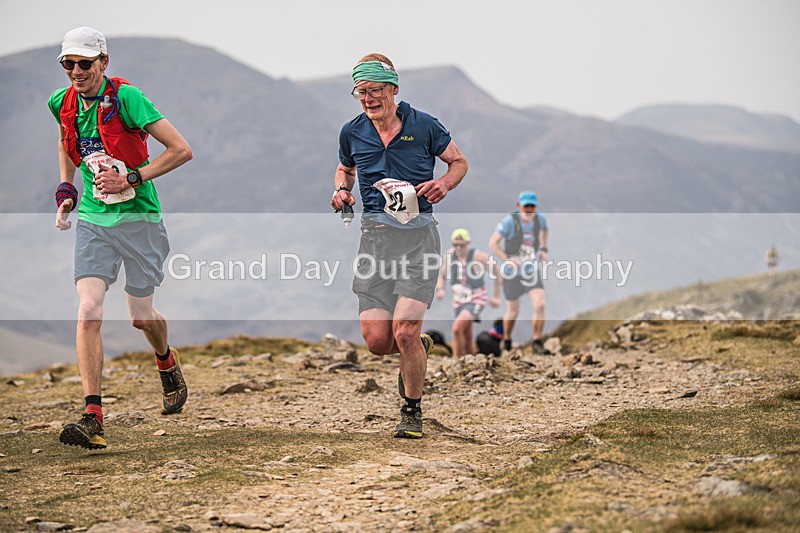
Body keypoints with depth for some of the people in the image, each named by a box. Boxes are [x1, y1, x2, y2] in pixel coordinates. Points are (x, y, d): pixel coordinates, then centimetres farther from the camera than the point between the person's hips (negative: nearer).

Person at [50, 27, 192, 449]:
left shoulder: (125, 97, -16)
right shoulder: (62, 103, 2)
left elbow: (182, 150, -17)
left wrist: (132, 179, -21)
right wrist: (65, 189, 12)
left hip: (138, 217, -4)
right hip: (92, 219, 4)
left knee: (141, 316, 6)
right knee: (88, 311, -14)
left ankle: (168, 365, 43)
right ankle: (93, 419, -16)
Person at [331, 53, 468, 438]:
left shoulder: (423, 126, -1)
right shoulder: (352, 133, 8)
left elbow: (459, 161, 13)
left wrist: (445, 184, -8)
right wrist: (341, 190, 5)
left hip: (418, 235, -3)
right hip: (375, 234, 3)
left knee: (405, 332, -15)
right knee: (377, 340, -6)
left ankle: (412, 409, 10)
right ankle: (418, 350, 32)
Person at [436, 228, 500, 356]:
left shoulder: (479, 256, -19)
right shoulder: (449, 255, -5)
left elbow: (497, 273, -7)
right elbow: (442, 275, 8)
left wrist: (496, 297, -4)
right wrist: (440, 289, -12)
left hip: (476, 300, -6)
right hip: (459, 300, 6)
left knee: (457, 328, -25)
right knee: (467, 337, 15)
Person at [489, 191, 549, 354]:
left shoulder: (540, 218, -5)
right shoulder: (510, 221, -19)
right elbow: (493, 243, -19)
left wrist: (543, 249, 9)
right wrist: (507, 260, -28)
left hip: (532, 271, 3)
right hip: (512, 273, -3)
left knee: (540, 305, -17)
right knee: (513, 313, 8)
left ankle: (537, 342, -5)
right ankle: (506, 340, 36)